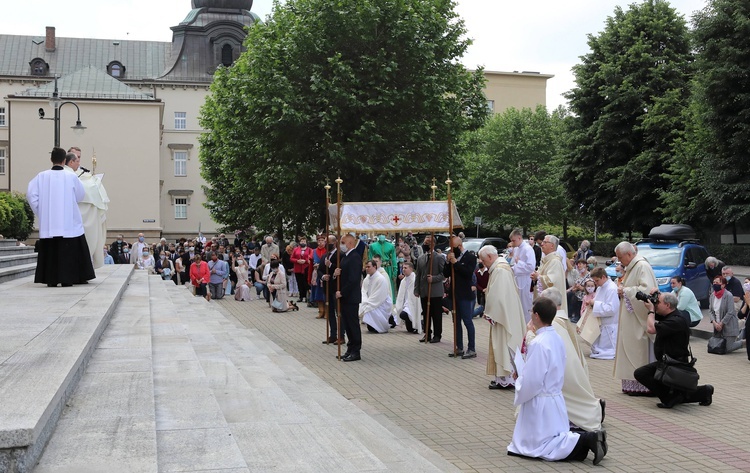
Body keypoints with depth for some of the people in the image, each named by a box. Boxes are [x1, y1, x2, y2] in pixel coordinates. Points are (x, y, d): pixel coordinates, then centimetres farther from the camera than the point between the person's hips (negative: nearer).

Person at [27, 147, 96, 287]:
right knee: (67, 251, 4)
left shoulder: (41, 176, -2)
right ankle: (66, 279, 1)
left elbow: (31, 194, -6)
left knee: (49, 251, 7)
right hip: (69, 222, -1)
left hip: (48, 223, 1)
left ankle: (51, 279, 6)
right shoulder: (71, 177, -5)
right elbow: (80, 196, 6)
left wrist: (40, 212, 4)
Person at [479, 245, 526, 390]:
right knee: (503, 344, 13)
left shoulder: (500, 270, -19)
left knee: (503, 345, -4)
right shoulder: (502, 266, 13)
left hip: (503, 315, -10)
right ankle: (504, 376, 19)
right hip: (504, 314, 10)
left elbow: (496, 296, -22)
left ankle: (506, 379, 1)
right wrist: (489, 312, 13)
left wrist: (488, 313, -11)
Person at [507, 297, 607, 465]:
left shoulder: (538, 343, -24)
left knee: (540, 446, 2)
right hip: (555, 397, 9)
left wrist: (519, 394, -4)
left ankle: (585, 442, -12)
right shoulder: (556, 338, 4)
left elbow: (531, 381, -23)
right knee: (554, 437, 21)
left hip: (540, 402, -9)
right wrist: (522, 374, 10)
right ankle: (588, 438, 2)